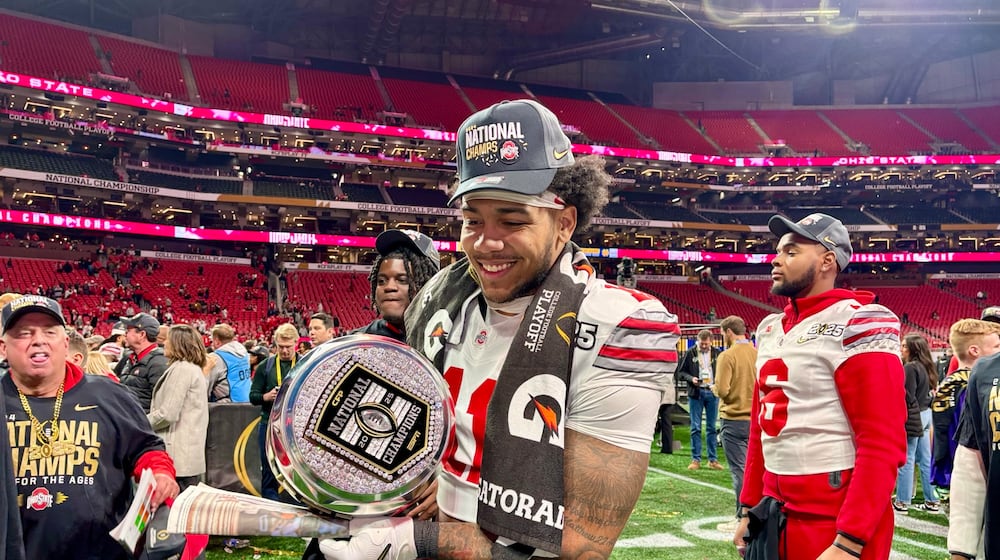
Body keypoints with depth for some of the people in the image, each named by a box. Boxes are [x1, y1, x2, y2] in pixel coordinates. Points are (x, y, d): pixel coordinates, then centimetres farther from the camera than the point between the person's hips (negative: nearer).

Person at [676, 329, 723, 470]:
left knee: (712, 427, 7)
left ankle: (713, 459, 13)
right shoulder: (690, 353, 0)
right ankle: (696, 459, 8)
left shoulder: (717, 353, 4)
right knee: (695, 428, 1)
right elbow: (681, 372, 4)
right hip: (696, 393, -1)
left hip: (712, 392, 1)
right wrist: (691, 379, -14)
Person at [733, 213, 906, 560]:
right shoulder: (770, 329, 10)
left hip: (836, 521, -7)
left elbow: (883, 445, -19)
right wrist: (750, 507, 15)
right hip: (774, 513, 7)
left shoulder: (855, 325, -14)